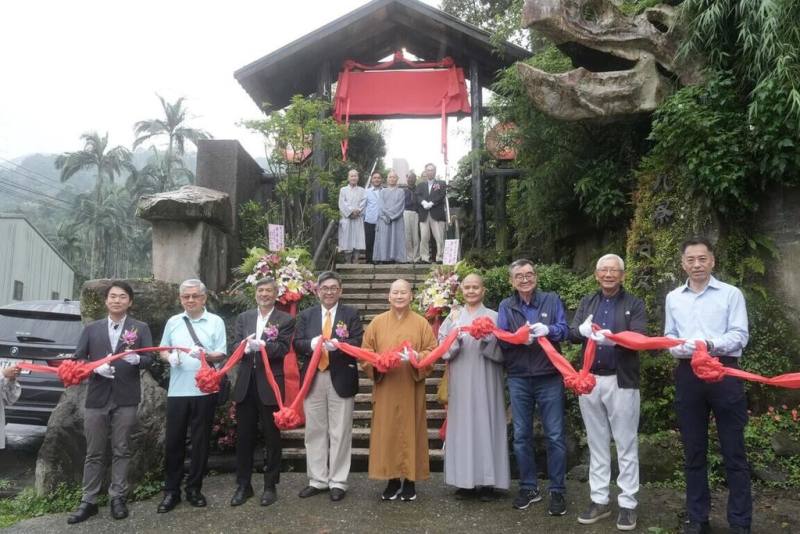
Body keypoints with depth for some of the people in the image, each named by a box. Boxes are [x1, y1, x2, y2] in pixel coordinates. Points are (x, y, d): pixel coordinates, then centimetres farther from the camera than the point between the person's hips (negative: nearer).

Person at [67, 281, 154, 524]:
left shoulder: (140, 328, 5)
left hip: (126, 398, -1)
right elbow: (77, 359, 5)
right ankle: (88, 501, 16)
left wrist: (136, 358, -25)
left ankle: (118, 498, 15)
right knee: (94, 453, 8)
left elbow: (150, 359, -2)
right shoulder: (91, 329, 9)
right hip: (97, 397, 2)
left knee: (121, 451, 6)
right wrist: (96, 367, -14)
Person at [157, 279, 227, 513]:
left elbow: (222, 354, -4)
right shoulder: (173, 322, 10)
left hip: (204, 390, -2)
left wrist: (207, 355, -25)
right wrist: (170, 357, -8)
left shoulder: (216, 322, 1)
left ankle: (194, 488, 20)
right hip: (177, 390, 2)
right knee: (173, 440, 5)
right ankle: (171, 491, 17)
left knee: (200, 440, 7)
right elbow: (162, 350, 14)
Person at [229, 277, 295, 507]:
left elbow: (283, 348, -12)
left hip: (270, 384, -3)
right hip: (245, 384, 3)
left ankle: (270, 486, 19)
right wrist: (246, 347, -21)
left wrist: (261, 345, -29)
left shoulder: (286, 320, 0)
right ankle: (243, 485, 22)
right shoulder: (243, 318, 12)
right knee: (244, 437, 10)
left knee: (272, 438, 6)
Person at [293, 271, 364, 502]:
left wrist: (338, 344, -24)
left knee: (340, 433, 3)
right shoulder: (306, 314, 10)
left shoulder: (351, 314, 3)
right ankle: (317, 480, 22)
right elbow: (297, 344, 2)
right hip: (313, 380, 3)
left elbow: (359, 343, -7)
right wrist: (311, 344, -19)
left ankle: (338, 482, 13)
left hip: (341, 380, -2)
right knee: (314, 431, 10)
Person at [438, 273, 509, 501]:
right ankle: (464, 479, 11)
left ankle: (486, 481, 7)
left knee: (485, 424, -1)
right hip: (460, 382, 2)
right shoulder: (454, 316, 11)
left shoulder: (493, 316, 5)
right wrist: (456, 339, -15)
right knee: (461, 425, 2)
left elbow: (501, 351, 0)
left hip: (484, 382, -2)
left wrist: (487, 340, -17)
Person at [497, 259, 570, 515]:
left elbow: (564, 330, -3)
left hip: (549, 377, -2)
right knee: (521, 435, 9)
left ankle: (557, 491, 13)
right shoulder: (506, 306, 8)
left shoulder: (552, 300, 5)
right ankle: (529, 487, 23)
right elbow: (501, 338, -1)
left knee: (555, 436, 1)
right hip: (518, 379, 2)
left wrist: (548, 329, -23)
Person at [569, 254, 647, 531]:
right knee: (597, 444, 12)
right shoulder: (587, 302, 12)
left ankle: (627, 503, 14)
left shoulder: (634, 303, 0)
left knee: (626, 445, 4)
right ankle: (599, 500, 22)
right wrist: (581, 330, -21)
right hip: (590, 380, 4)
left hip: (621, 381, -4)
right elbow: (570, 334, 2)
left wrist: (614, 339, -31)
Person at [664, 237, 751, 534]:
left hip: (725, 372, -3)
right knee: (693, 451, 11)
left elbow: (740, 335, -7)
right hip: (688, 375, 4)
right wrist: (681, 348, -11)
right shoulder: (673, 298, 11)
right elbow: (669, 337, 11)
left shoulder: (731, 294, 0)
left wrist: (712, 344, -25)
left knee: (733, 450, 2)